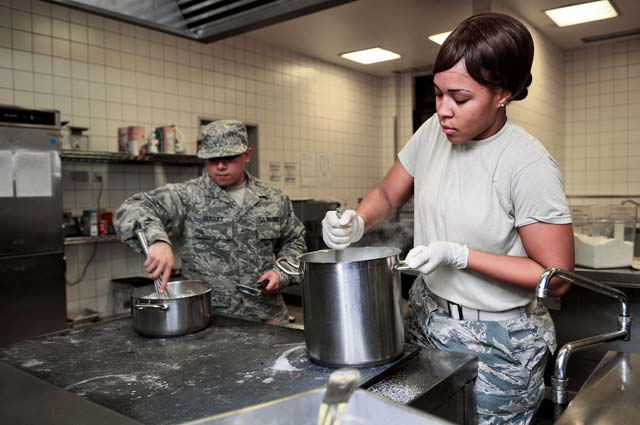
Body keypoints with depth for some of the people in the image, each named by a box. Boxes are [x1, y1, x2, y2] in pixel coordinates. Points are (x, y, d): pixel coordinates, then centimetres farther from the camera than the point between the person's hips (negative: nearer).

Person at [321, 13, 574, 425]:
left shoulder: (528, 165, -21)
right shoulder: (433, 132, -4)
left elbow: (556, 277, -16)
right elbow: (387, 196, 8)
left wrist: (459, 255, -22)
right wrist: (356, 223, -13)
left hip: (496, 343, -5)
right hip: (425, 317, 5)